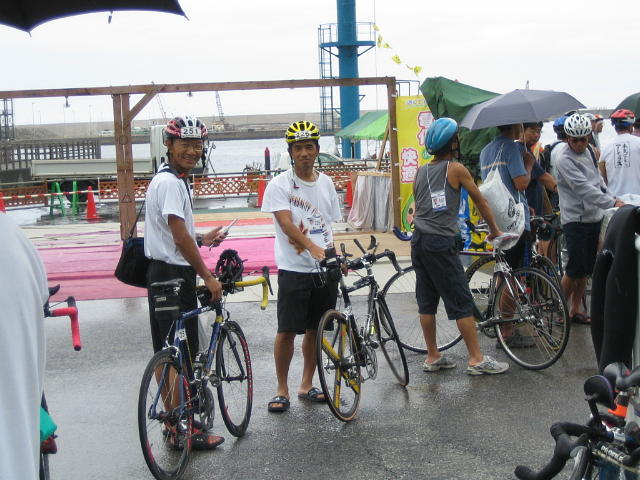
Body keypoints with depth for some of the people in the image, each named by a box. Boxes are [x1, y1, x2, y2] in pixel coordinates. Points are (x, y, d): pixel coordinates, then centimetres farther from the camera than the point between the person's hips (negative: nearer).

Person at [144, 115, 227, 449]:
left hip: (168, 273, 10)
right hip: (173, 274, -10)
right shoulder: (171, 182, -16)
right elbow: (180, 237, -20)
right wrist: (208, 277, -16)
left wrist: (203, 239, 12)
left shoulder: (173, 179, 16)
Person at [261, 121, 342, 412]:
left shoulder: (325, 183, 10)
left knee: (315, 329, 11)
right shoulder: (279, 185, -6)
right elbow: (286, 223, -18)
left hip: (325, 269, 5)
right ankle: (282, 390, 11)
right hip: (294, 270, -4)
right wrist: (312, 247, -33)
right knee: (287, 331, -3)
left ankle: (306, 385, 25)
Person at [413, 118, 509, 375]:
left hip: (418, 241, 7)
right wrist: (495, 231, 16)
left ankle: (432, 357, 19)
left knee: (426, 302, 11)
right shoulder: (455, 169, -4)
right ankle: (477, 359, 3)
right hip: (441, 243, -7)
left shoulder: (421, 172, 13)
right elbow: (480, 201, 4)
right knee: (462, 303, -1)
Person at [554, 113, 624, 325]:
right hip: (575, 220, -8)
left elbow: (597, 180, 19)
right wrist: (613, 203, -31)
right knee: (574, 270, -5)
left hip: (593, 218, 8)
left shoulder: (586, 152, 11)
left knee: (586, 270, 12)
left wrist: (612, 198, 6)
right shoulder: (565, 159, -16)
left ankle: (575, 311, 21)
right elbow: (584, 188, -25)